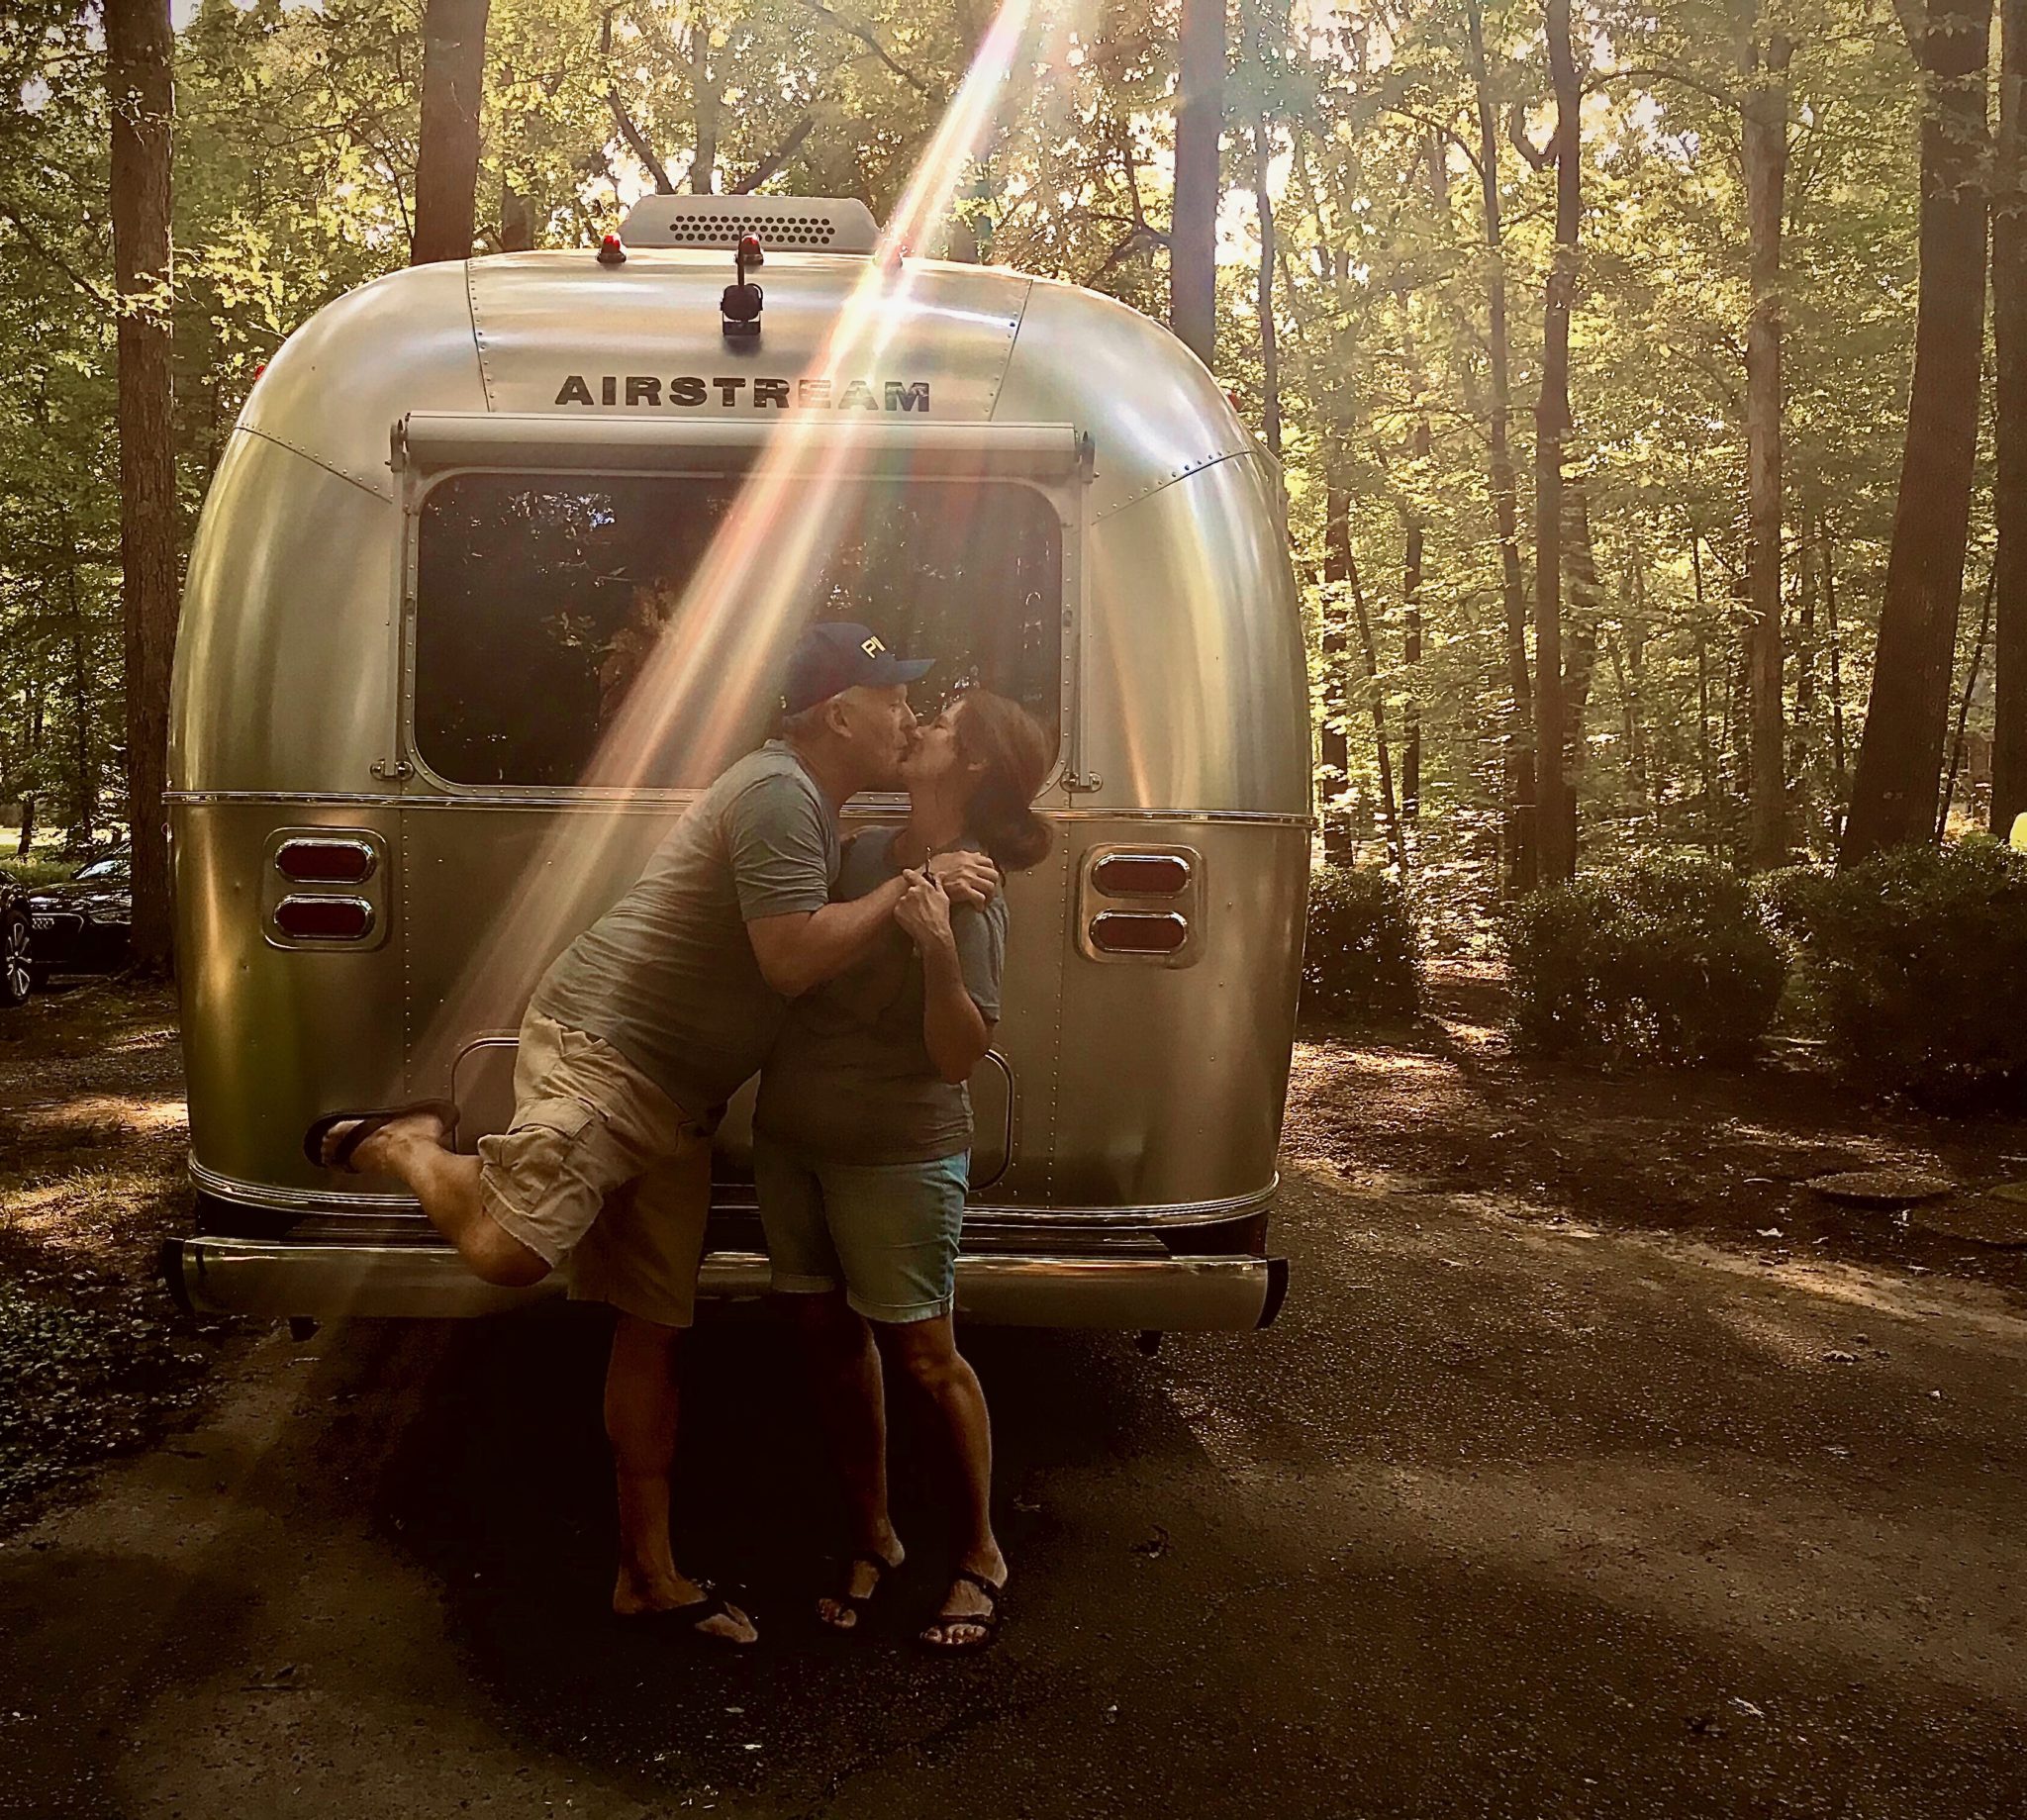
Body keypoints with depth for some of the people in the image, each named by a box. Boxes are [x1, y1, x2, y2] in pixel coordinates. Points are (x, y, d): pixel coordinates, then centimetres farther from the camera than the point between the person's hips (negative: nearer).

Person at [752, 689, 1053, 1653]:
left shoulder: (965, 895, -17)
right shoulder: (863, 851, 5)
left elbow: (960, 1055, -24)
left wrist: (938, 949, -37)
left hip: (895, 1154, -7)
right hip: (790, 1137, 7)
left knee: (921, 1354, 3)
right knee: (830, 1335, 14)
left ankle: (981, 1556, 22)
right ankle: (871, 1537, 31)